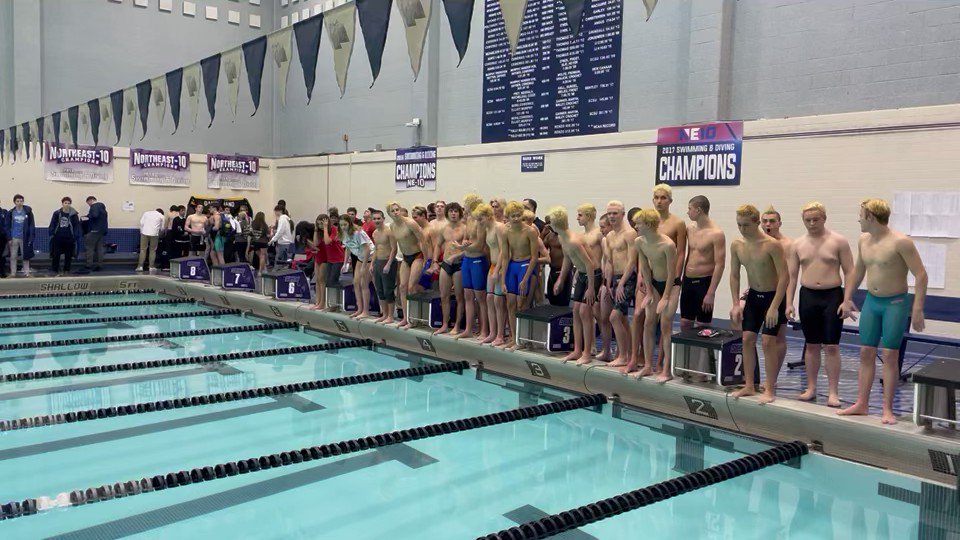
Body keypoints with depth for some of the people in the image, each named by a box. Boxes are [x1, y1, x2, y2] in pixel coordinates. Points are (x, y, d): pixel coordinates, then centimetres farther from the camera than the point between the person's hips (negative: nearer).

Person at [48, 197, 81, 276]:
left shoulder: (73, 214, 1)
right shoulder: (57, 213, 3)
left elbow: (77, 227, 1)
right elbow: (52, 225, 5)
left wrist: (76, 237, -4)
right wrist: (51, 234, -2)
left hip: (69, 238, 0)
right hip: (58, 238, 0)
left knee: (68, 256, 8)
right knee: (56, 255, -1)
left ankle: (66, 271, 19)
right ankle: (56, 271, 8)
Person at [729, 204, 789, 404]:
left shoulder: (772, 245, -23)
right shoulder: (736, 245, -5)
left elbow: (784, 277, -22)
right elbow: (734, 275, 4)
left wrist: (774, 307, -24)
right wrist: (736, 304, -2)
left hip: (773, 296, -5)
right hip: (753, 296, 6)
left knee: (768, 341, -8)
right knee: (747, 338, 4)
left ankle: (770, 389, 3)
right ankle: (749, 386, 15)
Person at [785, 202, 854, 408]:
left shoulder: (838, 241, -3)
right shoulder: (798, 244, 6)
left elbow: (849, 272, -4)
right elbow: (792, 275, 8)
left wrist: (847, 300, -12)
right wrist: (789, 303, 1)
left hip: (832, 295, -3)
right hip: (807, 296, 3)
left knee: (831, 346, -2)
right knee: (811, 345, 10)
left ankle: (833, 392, 4)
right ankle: (811, 388, 18)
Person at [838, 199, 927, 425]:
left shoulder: (901, 242, -17)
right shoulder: (864, 240, 4)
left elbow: (920, 275, -16)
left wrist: (917, 309, -20)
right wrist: (847, 298, 19)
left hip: (895, 303, -6)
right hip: (871, 301, 6)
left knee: (890, 354, -3)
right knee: (866, 352, 7)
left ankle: (887, 409, 6)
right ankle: (862, 404, 15)